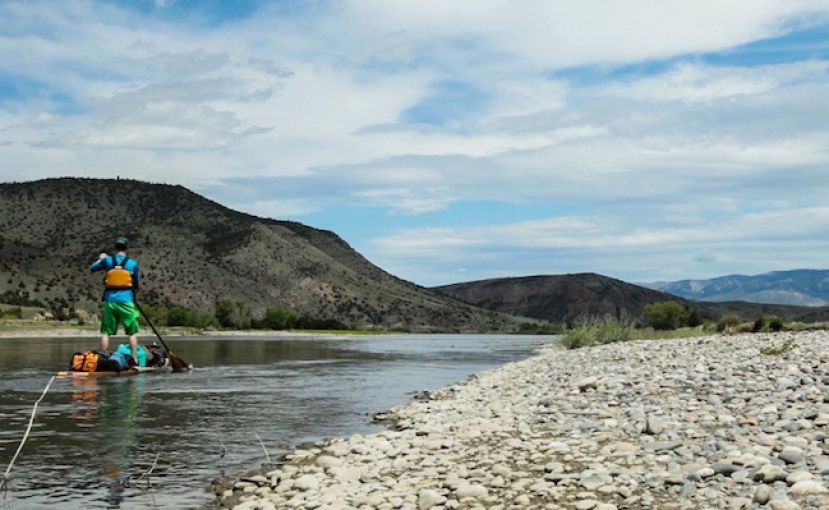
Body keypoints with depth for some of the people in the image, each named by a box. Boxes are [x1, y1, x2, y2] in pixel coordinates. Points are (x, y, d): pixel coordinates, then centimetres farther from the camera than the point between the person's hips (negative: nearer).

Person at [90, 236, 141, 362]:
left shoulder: (107, 260, 1)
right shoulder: (133, 263, -2)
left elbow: (92, 268, 18)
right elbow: (137, 285, 4)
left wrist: (100, 259, 34)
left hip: (110, 300, 2)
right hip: (126, 300, -2)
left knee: (106, 331, 11)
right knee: (132, 332, 7)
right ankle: (134, 359, 3)